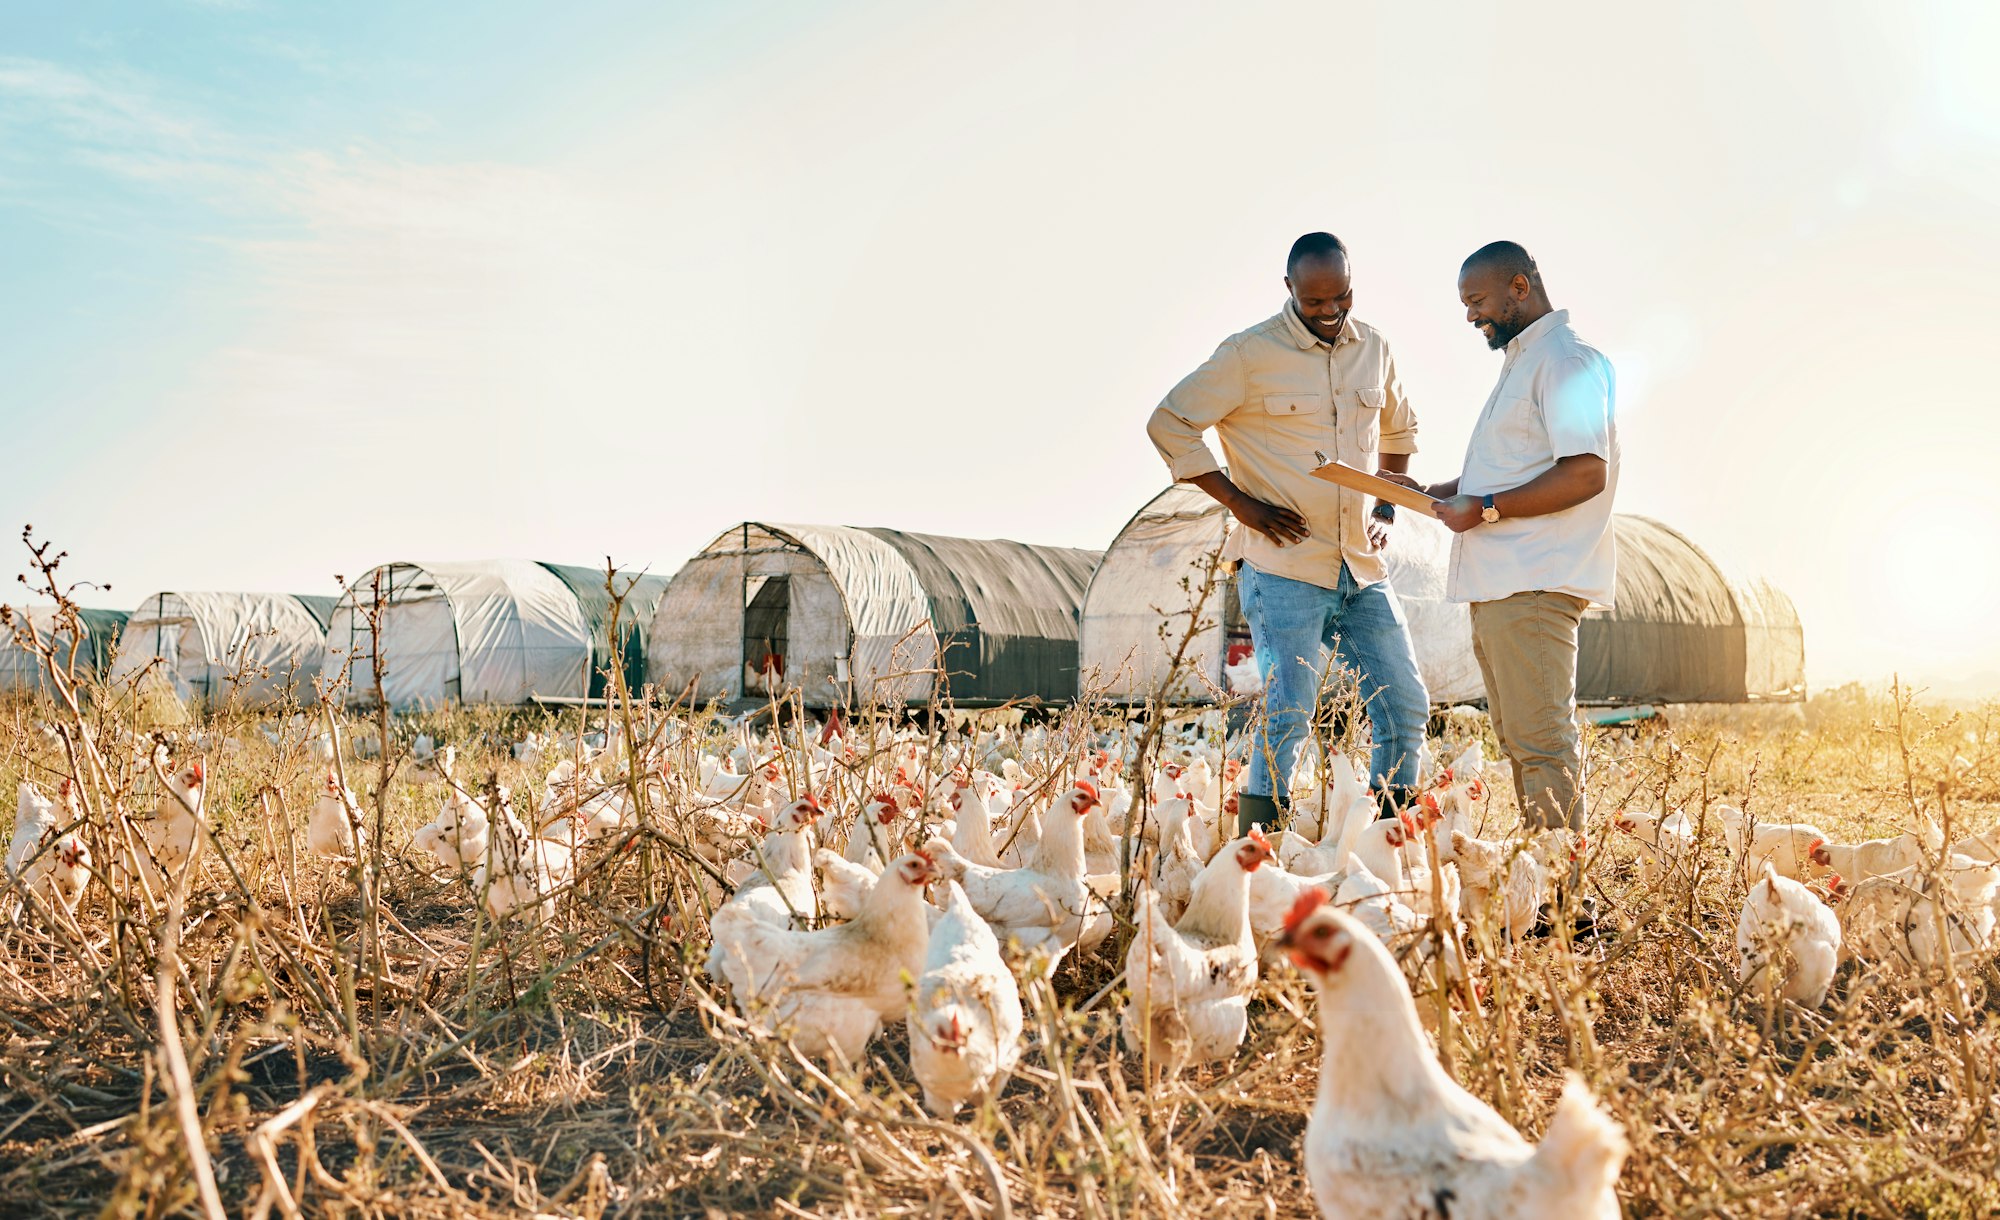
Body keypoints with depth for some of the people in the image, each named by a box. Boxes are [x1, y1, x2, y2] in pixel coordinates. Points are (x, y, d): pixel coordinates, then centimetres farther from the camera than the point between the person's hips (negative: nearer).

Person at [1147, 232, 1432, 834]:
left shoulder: (1374, 349, 11)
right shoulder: (1249, 354, -6)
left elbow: (1399, 428, 29)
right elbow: (1169, 424, -7)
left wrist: (1387, 511, 15)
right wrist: (1241, 503, -10)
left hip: (1363, 568, 6)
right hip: (1284, 567, -6)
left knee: (1405, 707, 5)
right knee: (1287, 715, -9)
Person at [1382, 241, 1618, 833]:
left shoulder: (1567, 359, -9)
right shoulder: (1520, 362, 23)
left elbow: (1585, 474, -20)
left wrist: (1484, 509, -16)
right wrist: (1432, 492, 16)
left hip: (1534, 584, -11)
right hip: (1497, 584, 11)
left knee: (1542, 739, -9)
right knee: (1516, 739, 13)